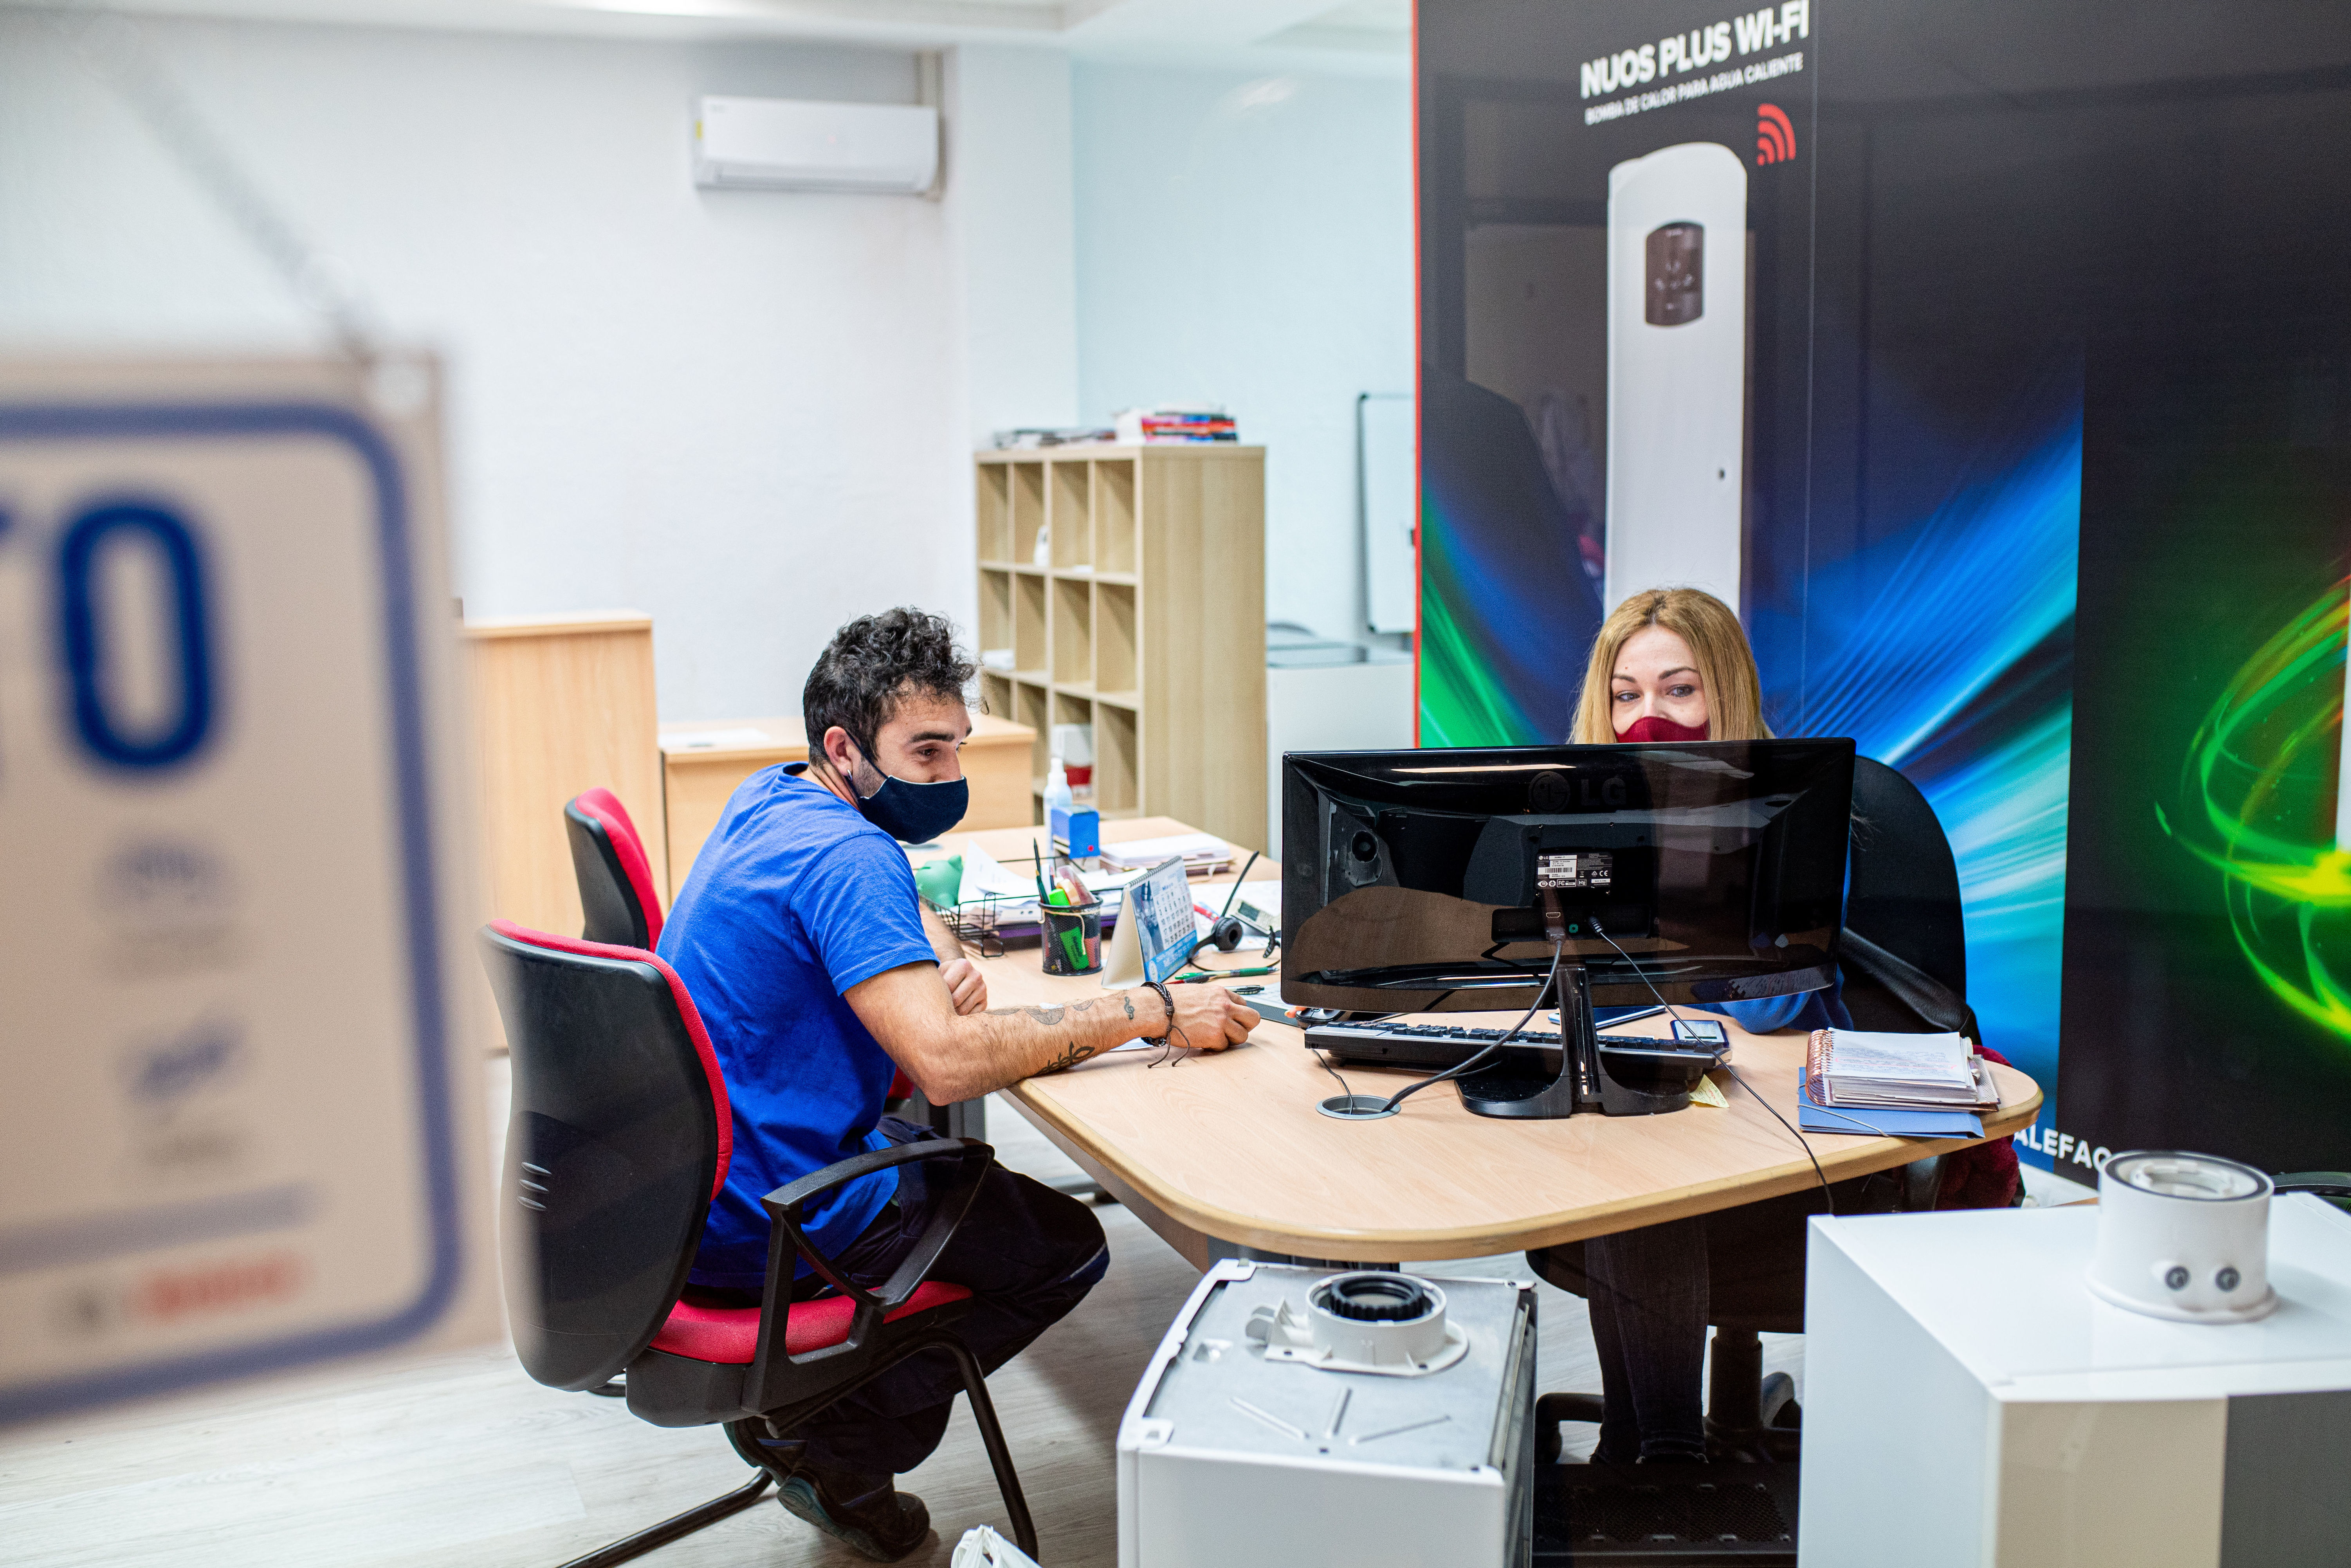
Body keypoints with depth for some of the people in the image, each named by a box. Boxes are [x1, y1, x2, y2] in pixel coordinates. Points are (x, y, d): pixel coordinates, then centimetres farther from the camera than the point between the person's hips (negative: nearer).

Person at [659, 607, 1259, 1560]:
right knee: (1068, 1246, 4)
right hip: (763, 1231, -9)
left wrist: (945, 958, 0)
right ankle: (842, 1448, 6)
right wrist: (1151, 1012, -28)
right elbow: (946, 1062, -35)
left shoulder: (771, 798, 6)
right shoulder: (848, 855, -24)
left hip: (692, 1188, 9)